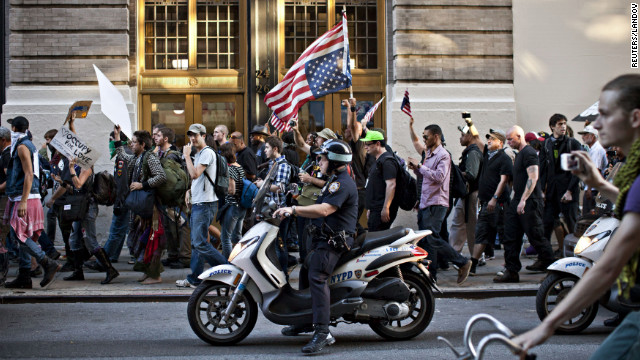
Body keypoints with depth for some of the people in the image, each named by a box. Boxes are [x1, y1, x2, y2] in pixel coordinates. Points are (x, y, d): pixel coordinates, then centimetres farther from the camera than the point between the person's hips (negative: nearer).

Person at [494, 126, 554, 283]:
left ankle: (551, 265, 10)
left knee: (535, 235, -3)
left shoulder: (529, 153, -12)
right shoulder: (519, 154, 19)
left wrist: (523, 200, -25)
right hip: (518, 201, 10)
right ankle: (511, 271, 6)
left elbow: (533, 178, -21)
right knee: (511, 237, 4)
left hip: (530, 202, -10)